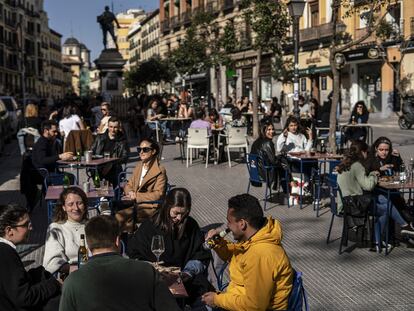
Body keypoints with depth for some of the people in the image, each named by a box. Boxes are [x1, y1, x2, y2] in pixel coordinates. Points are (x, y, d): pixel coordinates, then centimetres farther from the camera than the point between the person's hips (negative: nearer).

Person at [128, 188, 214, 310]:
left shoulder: (191, 226, 8)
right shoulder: (150, 226, 2)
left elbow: (201, 257, 12)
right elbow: (134, 254, 3)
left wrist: (188, 272, -7)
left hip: (186, 279, 2)